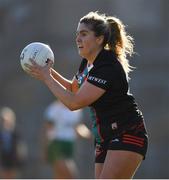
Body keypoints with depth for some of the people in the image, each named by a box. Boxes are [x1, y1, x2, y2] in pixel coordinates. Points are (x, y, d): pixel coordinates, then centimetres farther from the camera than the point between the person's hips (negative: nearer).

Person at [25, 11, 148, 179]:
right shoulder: (87, 63, 8)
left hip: (127, 136, -9)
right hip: (105, 138, 9)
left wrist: (46, 77, -14)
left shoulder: (108, 68, -21)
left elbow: (74, 102, -22)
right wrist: (50, 72, 13)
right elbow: (74, 88, 29)